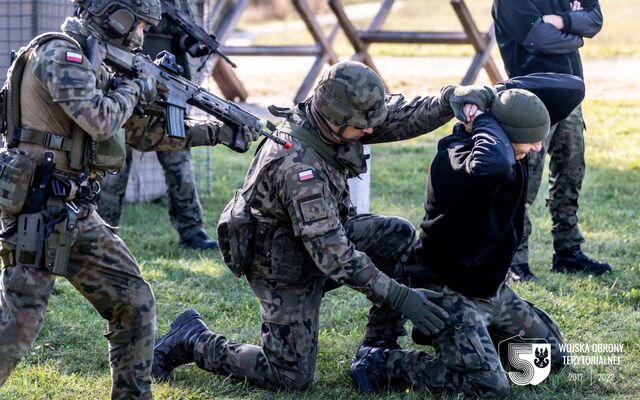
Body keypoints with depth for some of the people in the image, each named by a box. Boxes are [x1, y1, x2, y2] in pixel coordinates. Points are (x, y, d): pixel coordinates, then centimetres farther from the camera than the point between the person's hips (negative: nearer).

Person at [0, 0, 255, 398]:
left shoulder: (92, 64, 16)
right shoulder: (59, 53, -13)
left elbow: (145, 130, 24)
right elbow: (100, 121, -25)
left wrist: (215, 130, 21)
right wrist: (133, 89, -6)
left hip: (79, 214, 9)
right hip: (40, 212, -9)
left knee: (136, 302, 6)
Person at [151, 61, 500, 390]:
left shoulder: (335, 118, -14)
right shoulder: (298, 167, -37)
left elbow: (402, 116, -10)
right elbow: (335, 256, -35)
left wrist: (449, 99, -32)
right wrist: (400, 298, -33)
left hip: (319, 236, 8)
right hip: (285, 265, -8)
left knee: (400, 236, -5)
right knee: (292, 377, -4)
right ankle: (192, 341, 11)